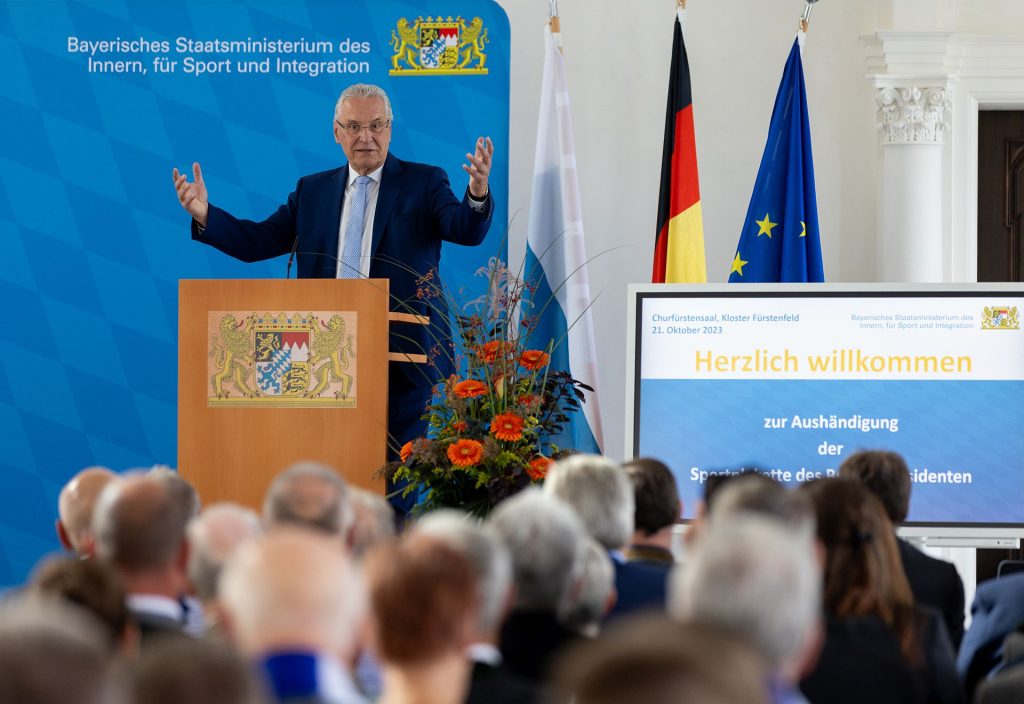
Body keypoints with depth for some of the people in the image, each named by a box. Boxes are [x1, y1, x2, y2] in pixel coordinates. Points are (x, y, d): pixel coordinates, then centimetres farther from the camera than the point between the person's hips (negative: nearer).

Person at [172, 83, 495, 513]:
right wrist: (205, 215, -5)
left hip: (404, 356, -3)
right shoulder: (313, 190, 15)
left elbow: (467, 231, -12)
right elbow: (257, 241, 10)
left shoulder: (423, 183, 4)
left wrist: (477, 194, -34)